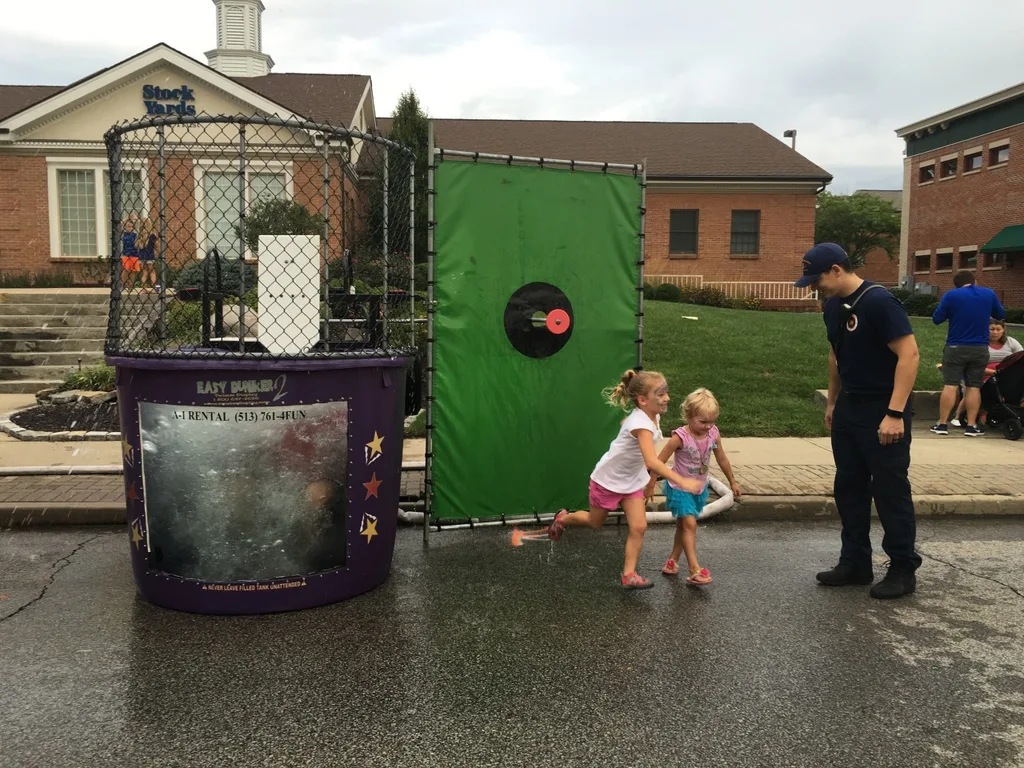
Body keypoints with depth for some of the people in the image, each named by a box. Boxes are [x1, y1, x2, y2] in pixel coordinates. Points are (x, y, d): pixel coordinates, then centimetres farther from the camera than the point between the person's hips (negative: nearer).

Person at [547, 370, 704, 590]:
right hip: (608, 479, -7)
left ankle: (629, 574, 7)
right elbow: (652, 462, -50)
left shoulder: (653, 416, -9)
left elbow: (624, 423, 12)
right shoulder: (642, 424, -37)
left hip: (632, 481, 7)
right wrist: (681, 481, -55)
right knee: (595, 522, 17)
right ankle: (563, 518, 45)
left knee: (639, 527, -4)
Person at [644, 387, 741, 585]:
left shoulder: (714, 434, -11)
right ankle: (694, 570, -13)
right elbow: (659, 461, -17)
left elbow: (722, 459, 6)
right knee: (690, 524, -14)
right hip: (679, 488, -6)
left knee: (683, 525, 17)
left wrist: (732, 481, 16)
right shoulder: (680, 437, -26)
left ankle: (672, 561, 31)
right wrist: (650, 486, -10)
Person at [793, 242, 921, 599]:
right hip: (848, 407, 9)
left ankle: (903, 569, 14)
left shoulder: (879, 302, -19)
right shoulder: (833, 306, 7)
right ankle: (855, 563, 23)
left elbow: (909, 354, -22)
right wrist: (832, 402, 19)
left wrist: (895, 414, -25)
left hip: (882, 410, -8)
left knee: (890, 490, 0)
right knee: (849, 487, 12)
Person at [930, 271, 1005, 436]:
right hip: (980, 348, 2)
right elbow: (1001, 315, 18)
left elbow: (936, 319, -2)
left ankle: (942, 424, 0)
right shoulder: (989, 293, 4)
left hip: (956, 347, -2)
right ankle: (971, 426, 7)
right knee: (974, 387, 6)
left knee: (950, 385, 0)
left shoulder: (951, 295, -7)